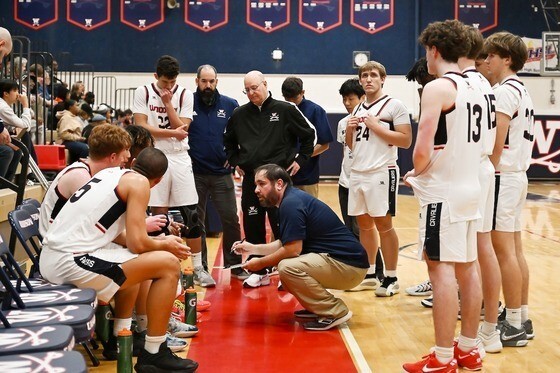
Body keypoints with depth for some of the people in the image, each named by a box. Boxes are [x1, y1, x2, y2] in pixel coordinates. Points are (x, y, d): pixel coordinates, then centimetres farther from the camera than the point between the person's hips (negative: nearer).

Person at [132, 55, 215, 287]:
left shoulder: (184, 95, 2)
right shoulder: (143, 93, 0)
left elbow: (182, 129, -5)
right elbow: (141, 127, -8)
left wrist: (168, 103, -10)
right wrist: (171, 133, -11)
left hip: (180, 159, 1)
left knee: (190, 215, -1)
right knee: (158, 215, 4)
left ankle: (198, 268, 7)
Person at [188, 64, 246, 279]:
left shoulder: (230, 105, 3)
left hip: (222, 173, 1)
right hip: (194, 174, -1)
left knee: (231, 220, 4)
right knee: (196, 222, 8)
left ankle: (235, 265, 17)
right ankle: (200, 267, 18)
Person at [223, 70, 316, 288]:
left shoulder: (286, 110, -3)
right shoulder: (239, 114, 6)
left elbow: (309, 134, 5)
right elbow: (228, 141, 24)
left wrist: (300, 159, 1)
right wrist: (235, 161, 13)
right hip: (250, 179, 4)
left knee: (282, 227, -2)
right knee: (253, 227, 7)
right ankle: (259, 272, 19)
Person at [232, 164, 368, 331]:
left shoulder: (291, 203, -17)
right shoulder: (292, 199, 14)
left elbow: (293, 250, -20)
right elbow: (284, 244, 19)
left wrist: (261, 263, -6)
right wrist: (252, 248, 19)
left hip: (348, 266, -11)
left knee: (288, 267, -26)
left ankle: (335, 312, -12)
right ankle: (318, 307, 17)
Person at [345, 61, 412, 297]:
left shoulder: (394, 105, -5)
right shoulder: (358, 110, 16)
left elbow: (406, 141, -13)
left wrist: (377, 127, -16)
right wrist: (349, 129, 2)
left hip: (382, 172, -7)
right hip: (357, 173, 7)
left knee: (383, 224, -3)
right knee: (364, 224, 11)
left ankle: (391, 278, 6)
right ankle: (369, 275, 21)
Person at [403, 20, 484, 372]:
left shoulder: (438, 87, -13)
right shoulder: (474, 89, 13)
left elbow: (423, 150, -20)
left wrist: (416, 172, 0)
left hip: (444, 191, -9)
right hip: (470, 187, 9)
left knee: (442, 268, -5)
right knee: (467, 267, 12)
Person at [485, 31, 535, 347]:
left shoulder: (505, 91, -13)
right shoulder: (522, 91, 17)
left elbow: (496, 144, -18)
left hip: (503, 177, -10)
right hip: (517, 175, 10)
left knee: (504, 251, -6)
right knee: (515, 250, 11)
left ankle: (513, 325, -2)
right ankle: (523, 319, 16)